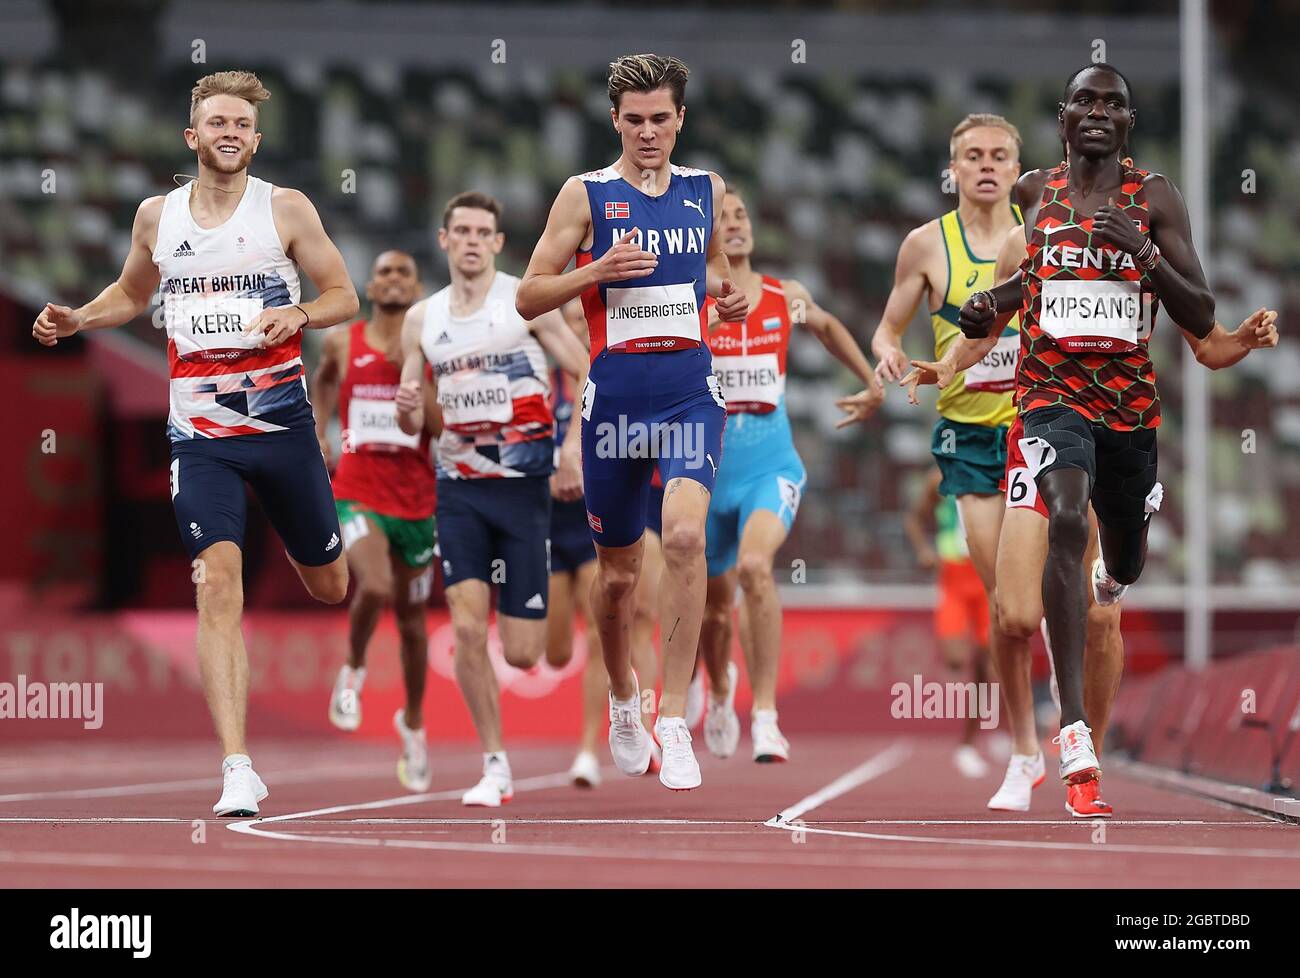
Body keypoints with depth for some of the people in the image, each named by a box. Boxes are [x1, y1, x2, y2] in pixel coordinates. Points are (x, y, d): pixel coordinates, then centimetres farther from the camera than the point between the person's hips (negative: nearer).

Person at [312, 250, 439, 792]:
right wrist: (318, 429, 14)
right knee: (375, 587, -28)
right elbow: (323, 379, 26)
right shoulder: (343, 342, 3)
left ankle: (413, 722, 34)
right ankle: (353, 671, 2)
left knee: (411, 618, 12)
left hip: (416, 500, 1)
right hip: (357, 496, -1)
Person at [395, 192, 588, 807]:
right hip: (459, 487, 3)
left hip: (524, 484, -3)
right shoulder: (421, 319, 9)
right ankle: (495, 768, -2)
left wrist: (575, 440, -21)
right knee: (467, 629, -12)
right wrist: (408, 409, -11)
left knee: (522, 652, -5)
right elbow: (413, 425, 13)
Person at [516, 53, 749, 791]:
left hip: (691, 392, 1)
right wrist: (597, 271, -17)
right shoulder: (586, 195, 0)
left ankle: (674, 721, -19)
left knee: (685, 536, -22)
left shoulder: (707, 191, 9)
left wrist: (728, 295, 4)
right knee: (619, 570, 9)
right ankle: (623, 700, 37)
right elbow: (529, 298, -1)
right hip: (615, 396, -1)